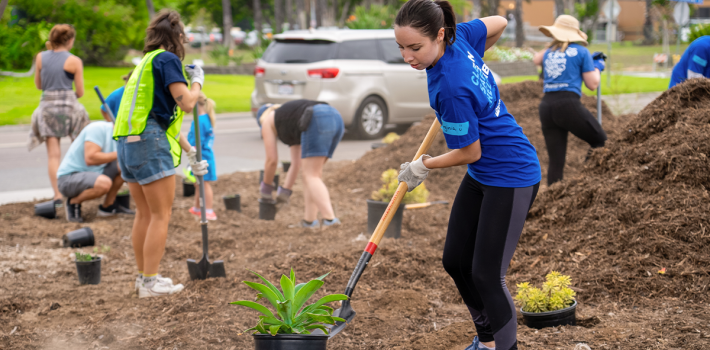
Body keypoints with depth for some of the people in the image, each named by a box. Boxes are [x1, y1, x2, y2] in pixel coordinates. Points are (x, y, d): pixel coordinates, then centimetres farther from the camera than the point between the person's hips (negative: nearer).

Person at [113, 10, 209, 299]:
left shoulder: (147, 62, 24)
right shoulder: (167, 59, -6)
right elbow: (186, 103, -14)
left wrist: (190, 152, 29)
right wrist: (197, 82, 7)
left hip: (127, 143, 9)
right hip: (149, 142, -9)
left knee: (144, 213, 17)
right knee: (161, 214, -4)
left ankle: (143, 275, 24)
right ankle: (150, 283, -3)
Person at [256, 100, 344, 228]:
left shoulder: (267, 121, 24)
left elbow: (272, 160, 21)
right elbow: (296, 163, 39)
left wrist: (266, 188, 34)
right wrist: (285, 191, 42)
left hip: (318, 122, -7)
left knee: (311, 176, -6)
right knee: (312, 173, 17)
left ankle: (330, 219, -21)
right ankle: (310, 218, 11)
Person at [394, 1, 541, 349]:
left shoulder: (450, 88, -32)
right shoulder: (459, 36, -10)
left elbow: (470, 152, -19)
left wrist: (423, 166, -3)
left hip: (511, 176, -10)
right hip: (480, 176, 10)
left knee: (486, 274, -7)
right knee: (455, 260, 13)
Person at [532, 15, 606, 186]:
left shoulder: (549, 52, 20)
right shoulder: (581, 52, 6)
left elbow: (536, 59, 44)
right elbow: (592, 84, 5)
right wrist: (597, 66, 23)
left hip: (546, 107, 5)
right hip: (569, 104, -5)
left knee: (556, 160, 6)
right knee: (600, 140, 12)